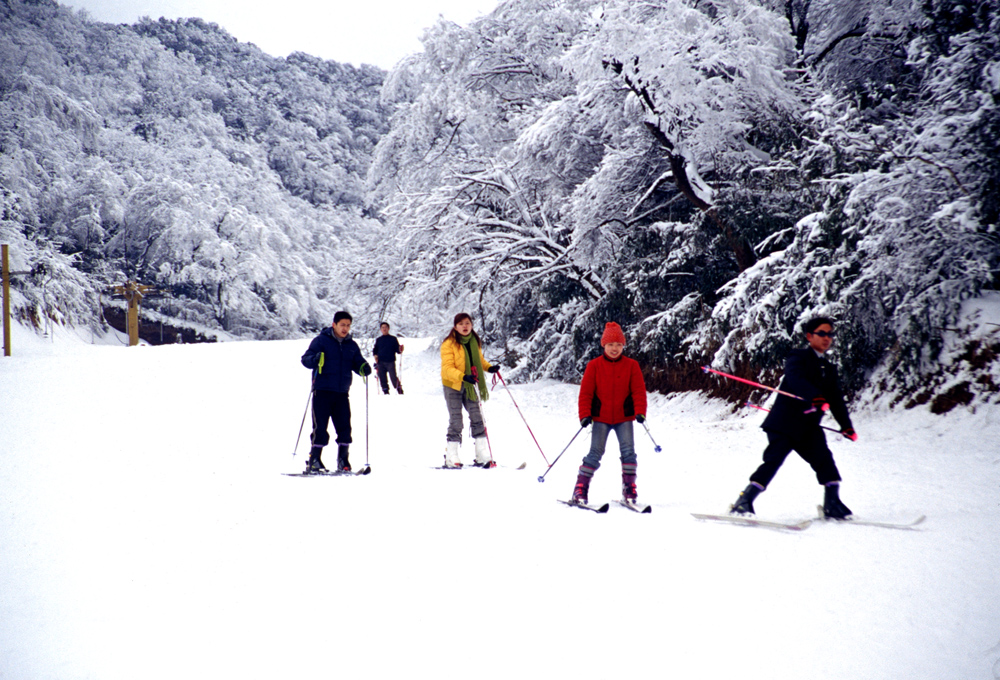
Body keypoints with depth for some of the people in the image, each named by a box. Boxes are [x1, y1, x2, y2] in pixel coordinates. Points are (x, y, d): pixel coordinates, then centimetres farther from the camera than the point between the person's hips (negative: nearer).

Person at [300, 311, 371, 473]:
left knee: (344, 427, 1)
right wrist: (316, 359, -26)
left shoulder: (352, 345, 14)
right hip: (322, 391, -4)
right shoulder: (321, 340, 1)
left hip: (342, 393, 4)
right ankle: (314, 461, 3)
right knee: (320, 428, -5)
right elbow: (305, 359, -4)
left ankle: (343, 461, 12)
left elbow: (358, 363, 14)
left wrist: (363, 368, -10)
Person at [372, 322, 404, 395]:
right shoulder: (378, 339, 16)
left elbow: (397, 349, 6)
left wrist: (400, 350, -16)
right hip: (380, 362, 3)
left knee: (393, 377, -11)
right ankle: (385, 391, 10)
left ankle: (400, 391, -2)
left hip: (390, 362, -3)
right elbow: (375, 350, 21)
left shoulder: (393, 339, 8)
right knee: (382, 378, 1)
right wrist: (375, 355, 0)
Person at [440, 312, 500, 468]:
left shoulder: (475, 341, 7)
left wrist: (489, 367, -1)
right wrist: (463, 377, -34)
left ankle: (483, 456, 5)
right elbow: (447, 368, -19)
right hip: (453, 386, -5)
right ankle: (451, 458, 4)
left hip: (470, 386, 5)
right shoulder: (449, 344, -12)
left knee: (477, 419, 2)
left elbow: (479, 360, 20)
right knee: (456, 422, -4)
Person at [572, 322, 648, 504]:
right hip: (601, 417, -1)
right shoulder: (594, 365, -2)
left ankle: (629, 490, 2)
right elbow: (586, 392, -2)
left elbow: (639, 390, -2)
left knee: (628, 452, -6)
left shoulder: (631, 365, 0)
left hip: (624, 417, 1)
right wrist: (585, 415, -10)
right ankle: (580, 489, 2)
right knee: (595, 453, -3)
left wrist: (640, 412, -15)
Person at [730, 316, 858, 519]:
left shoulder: (829, 370, 19)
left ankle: (832, 504, 6)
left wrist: (846, 426, 4)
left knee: (824, 460, -5)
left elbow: (836, 399, 16)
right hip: (784, 423, -7)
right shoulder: (798, 357, -4)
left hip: (808, 428, 7)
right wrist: (815, 397, -42)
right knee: (773, 461, -15)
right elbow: (795, 379, -25)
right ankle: (744, 501, -12)